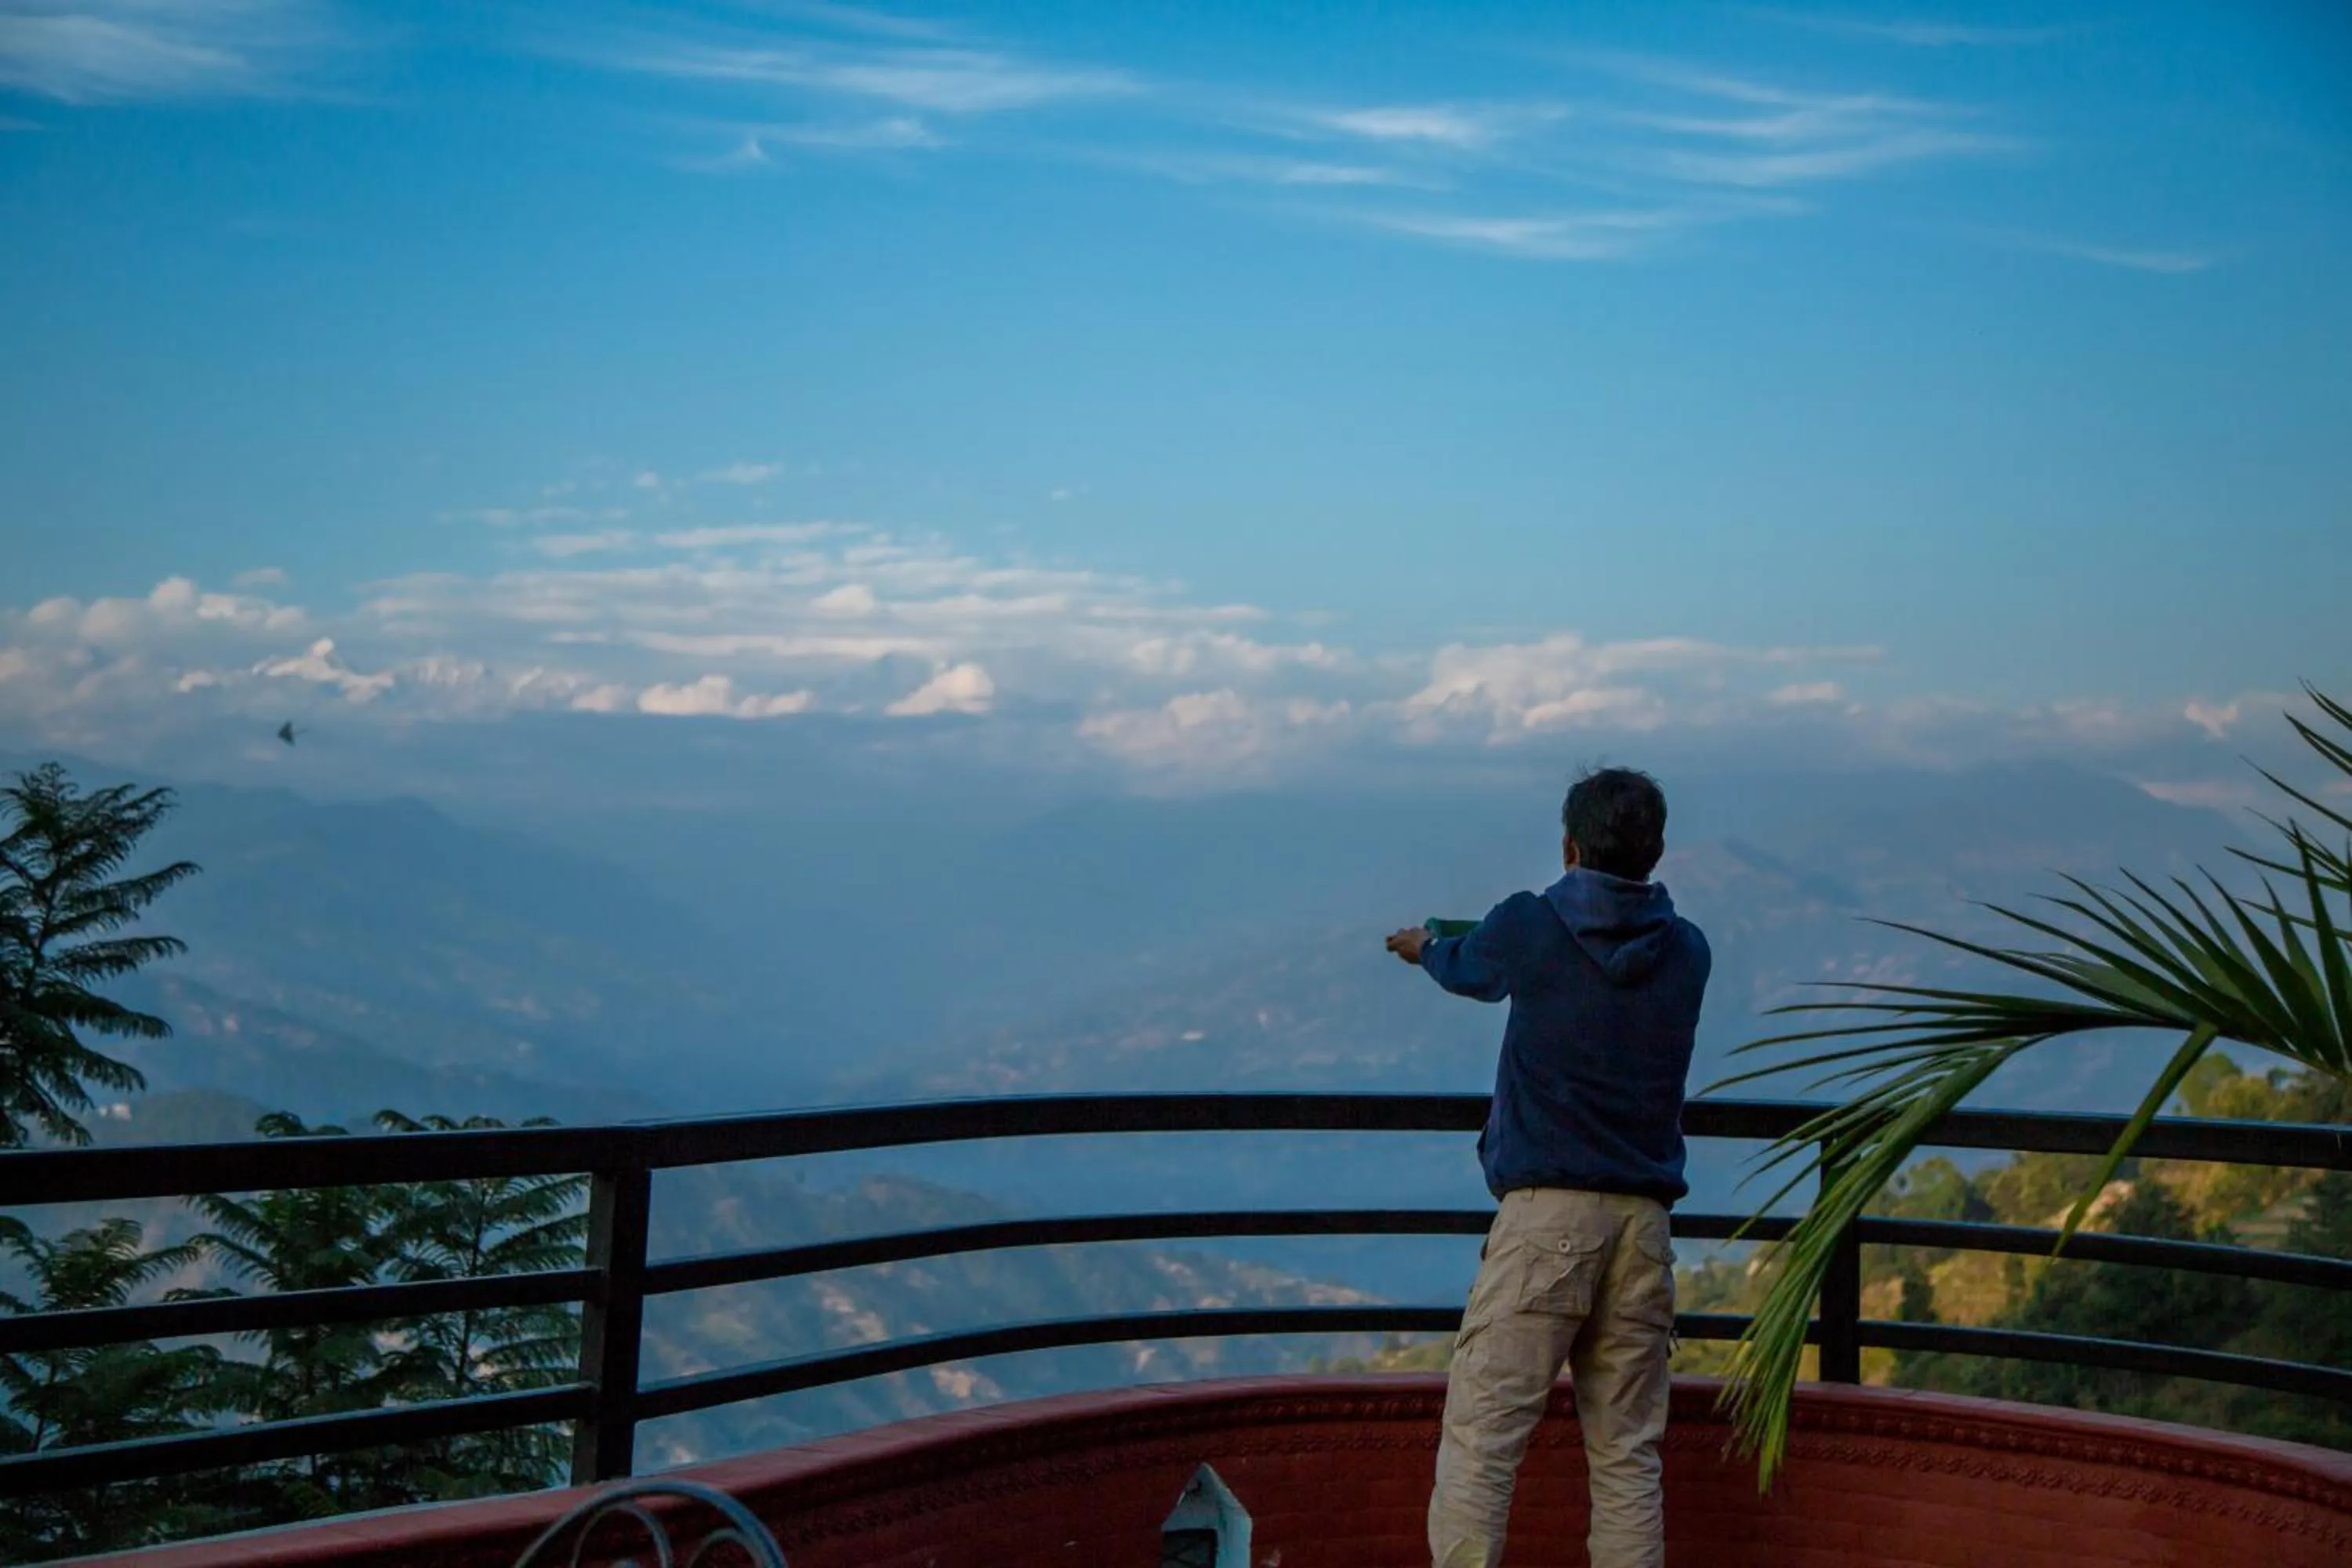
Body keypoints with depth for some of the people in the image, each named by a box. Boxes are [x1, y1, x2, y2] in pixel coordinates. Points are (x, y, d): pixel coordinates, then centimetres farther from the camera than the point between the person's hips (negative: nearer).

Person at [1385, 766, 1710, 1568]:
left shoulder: (1528, 928, -1)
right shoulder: (1687, 953, 10)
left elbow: (1470, 971, 22)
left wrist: (1425, 948, 46)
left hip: (1547, 1212, -4)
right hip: (1644, 1221, 4)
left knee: (1481, 1435, -4)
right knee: (1628, 1452, 6)